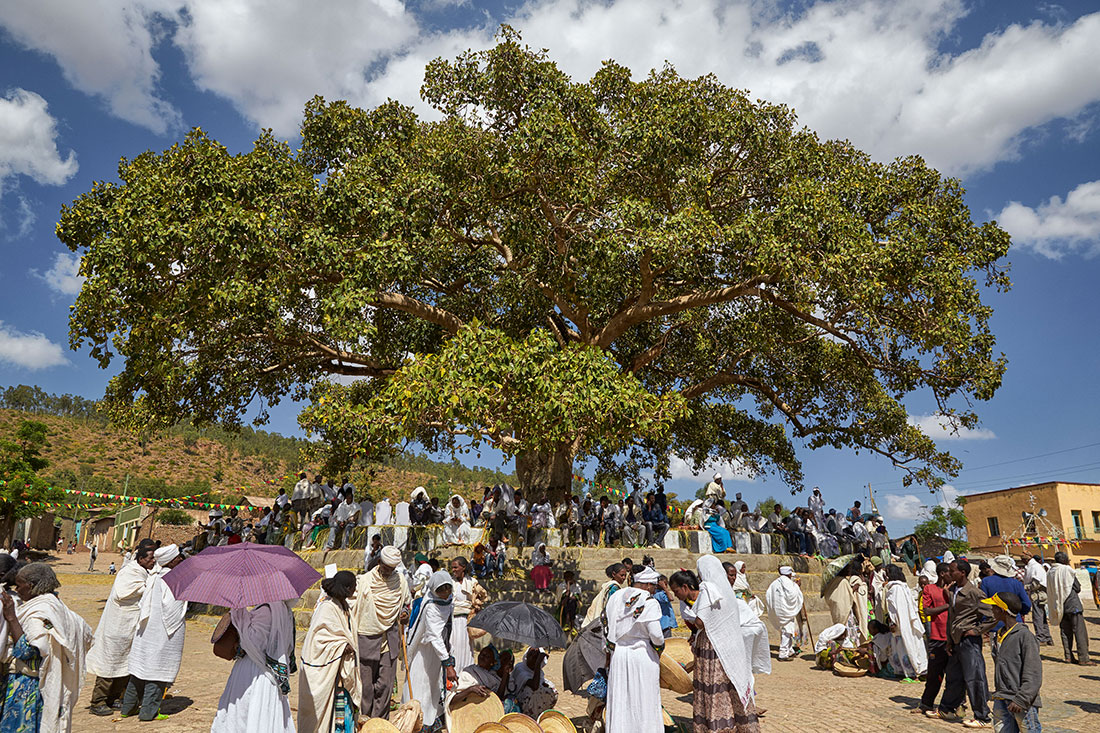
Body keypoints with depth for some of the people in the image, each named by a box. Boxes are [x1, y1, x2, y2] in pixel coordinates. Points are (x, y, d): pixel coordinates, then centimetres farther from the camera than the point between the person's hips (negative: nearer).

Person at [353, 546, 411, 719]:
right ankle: (364, 720, 20)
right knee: (366, 684, 5)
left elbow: (407, 601, 21)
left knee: (385, 684, 3)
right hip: (367, 638, -2)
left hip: (390, 638, 2)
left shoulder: (401, 580, 4)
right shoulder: (364, 581, -7)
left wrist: (405, 611, 0)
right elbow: (350, 606, -5)